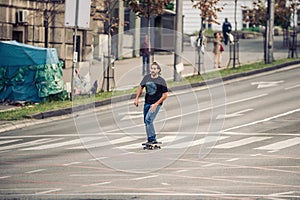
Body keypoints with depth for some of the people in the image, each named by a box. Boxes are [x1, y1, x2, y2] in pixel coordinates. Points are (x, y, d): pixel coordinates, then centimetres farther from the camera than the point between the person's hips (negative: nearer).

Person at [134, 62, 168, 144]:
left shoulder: (161, 81, -14)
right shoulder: (147, 77, -1)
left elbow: (165, 95, -12)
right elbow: (141, 87, 16)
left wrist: (156, 104, -18)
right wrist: (137, 99, 9)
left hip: (156, 104, -6)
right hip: (147, 103, 6)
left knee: (148, 120, -19)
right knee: (146, 122, 10)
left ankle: (152, 139, -10)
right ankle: (150, 140, 23)